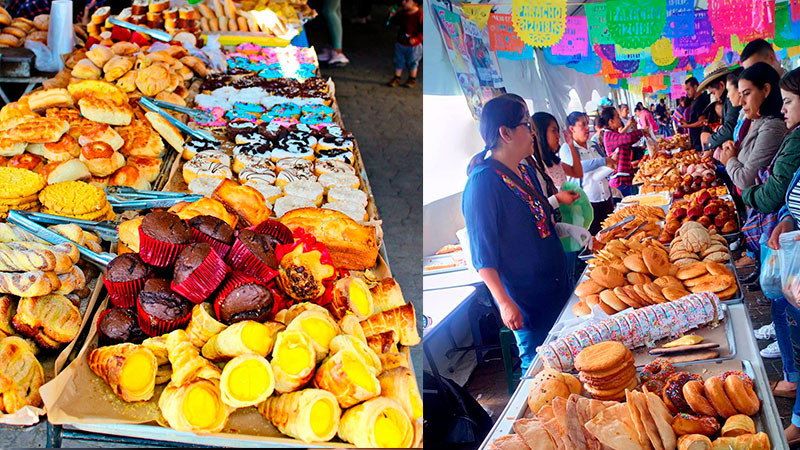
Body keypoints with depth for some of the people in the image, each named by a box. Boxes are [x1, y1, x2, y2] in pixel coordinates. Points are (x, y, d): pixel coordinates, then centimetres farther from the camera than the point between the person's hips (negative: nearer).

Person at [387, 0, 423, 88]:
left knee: (412, 63, 12)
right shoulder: (401, 13, -2)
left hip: (413, 45, -5)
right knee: (399, 61, 12)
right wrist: (392, 15, -7)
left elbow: (423, 30, -18)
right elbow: (393, 22, 13)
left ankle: (412, 80, 30)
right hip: (400, 44, 5)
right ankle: (396, 78, 26)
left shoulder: (420, 15, -19)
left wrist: (416, 39, -29)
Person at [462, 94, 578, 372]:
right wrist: (504, 303, -23)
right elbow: (482, 252, -21)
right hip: (524, 295, -8)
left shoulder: (527, 170, 4)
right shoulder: (483, 182, -22)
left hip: (556, 281, 8)